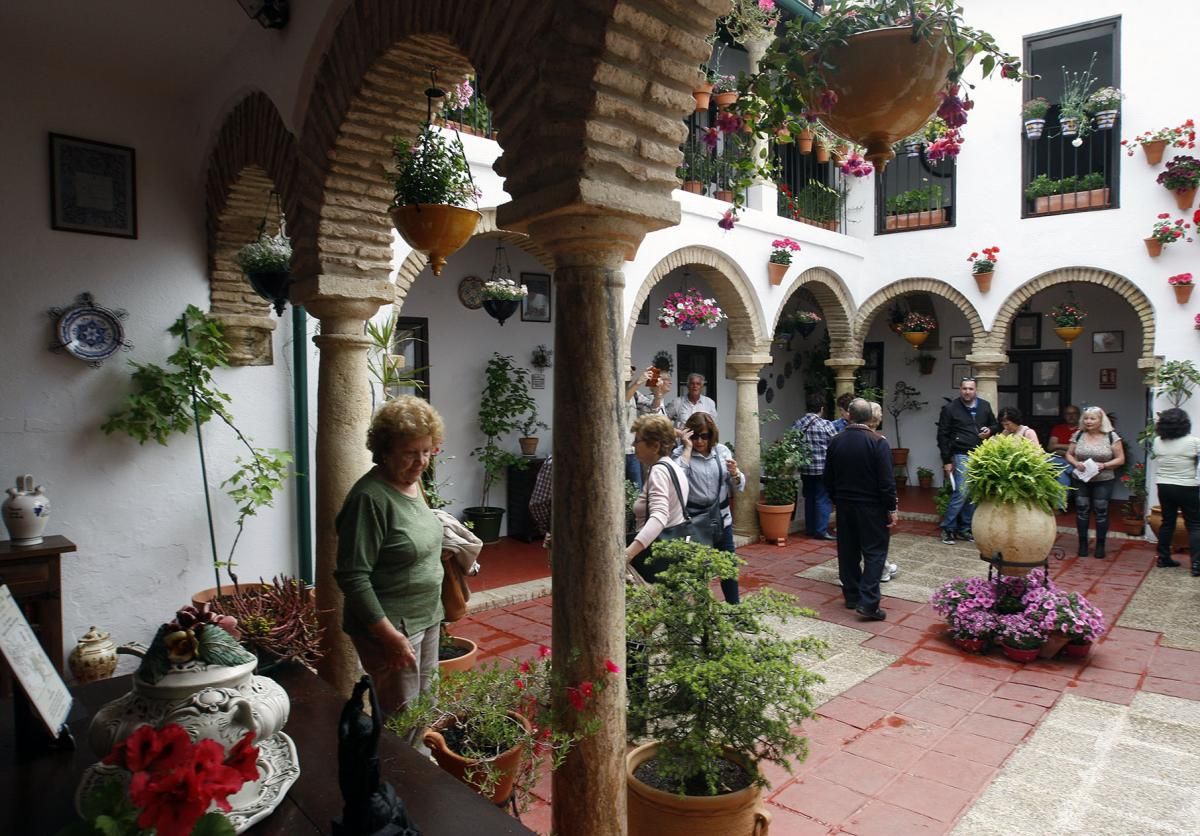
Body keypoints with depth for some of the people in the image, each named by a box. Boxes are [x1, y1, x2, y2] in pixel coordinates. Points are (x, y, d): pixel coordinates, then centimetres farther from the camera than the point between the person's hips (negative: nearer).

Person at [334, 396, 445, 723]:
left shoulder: (413, 482, 4)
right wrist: (389, 635, -23)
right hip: (390, 626, -8)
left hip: (426, 618, 8)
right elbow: (353, 577, -23)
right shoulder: (370, 498, -22)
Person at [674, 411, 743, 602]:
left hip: (722, 519, 4)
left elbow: (738, 486, 6)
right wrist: (688, 448, -22)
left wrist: (734, 473, -16)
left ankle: (734, 605, 32)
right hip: (695, 521, -4)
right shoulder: (680, 454, -7)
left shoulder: (722, 451, 3)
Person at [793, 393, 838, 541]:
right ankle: (821, 530, 2)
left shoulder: (797, 424, 4)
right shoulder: (826, 425, -11)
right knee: (823, 499, 2)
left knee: (809, 498, 14)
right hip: (823, 469, -5)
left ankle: (810, 528, 21)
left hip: (805, 469, 6)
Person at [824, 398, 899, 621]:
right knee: (875, 552, 1)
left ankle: (851, 596, 22)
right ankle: (868, 602, -7)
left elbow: (828, 478, 8)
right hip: (871, 506, -4)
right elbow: (887, 480, -15)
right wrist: (891, 509, -7)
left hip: (844, 505, 5)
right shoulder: (878, 442, -14)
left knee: (848, 551, 13)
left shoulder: (836, 441, 1)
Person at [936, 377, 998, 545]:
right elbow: (942, 436, -4)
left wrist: (989, 431, -4)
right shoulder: (950, 408, -4)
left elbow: (995, 425, 22)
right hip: (962, 456, -5)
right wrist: (946, 461, -7)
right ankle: (947, 528, 0)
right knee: (962, 492, -13)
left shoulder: (985, 406, 8)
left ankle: (964, 529, 18)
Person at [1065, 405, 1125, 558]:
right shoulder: (1078, 435, 1)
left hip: (1103, 481, -2)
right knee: (1082, 510, 5)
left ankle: (1100, 545, 16)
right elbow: (1069, 454, 8)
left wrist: (1103, 465, -19)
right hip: (1080, 480, 2)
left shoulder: (1111, 436, -5)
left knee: (1101, 511, 4)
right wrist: (1076, 463, -12)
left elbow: (1120, 459, -3)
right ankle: (1083, 543, 17)